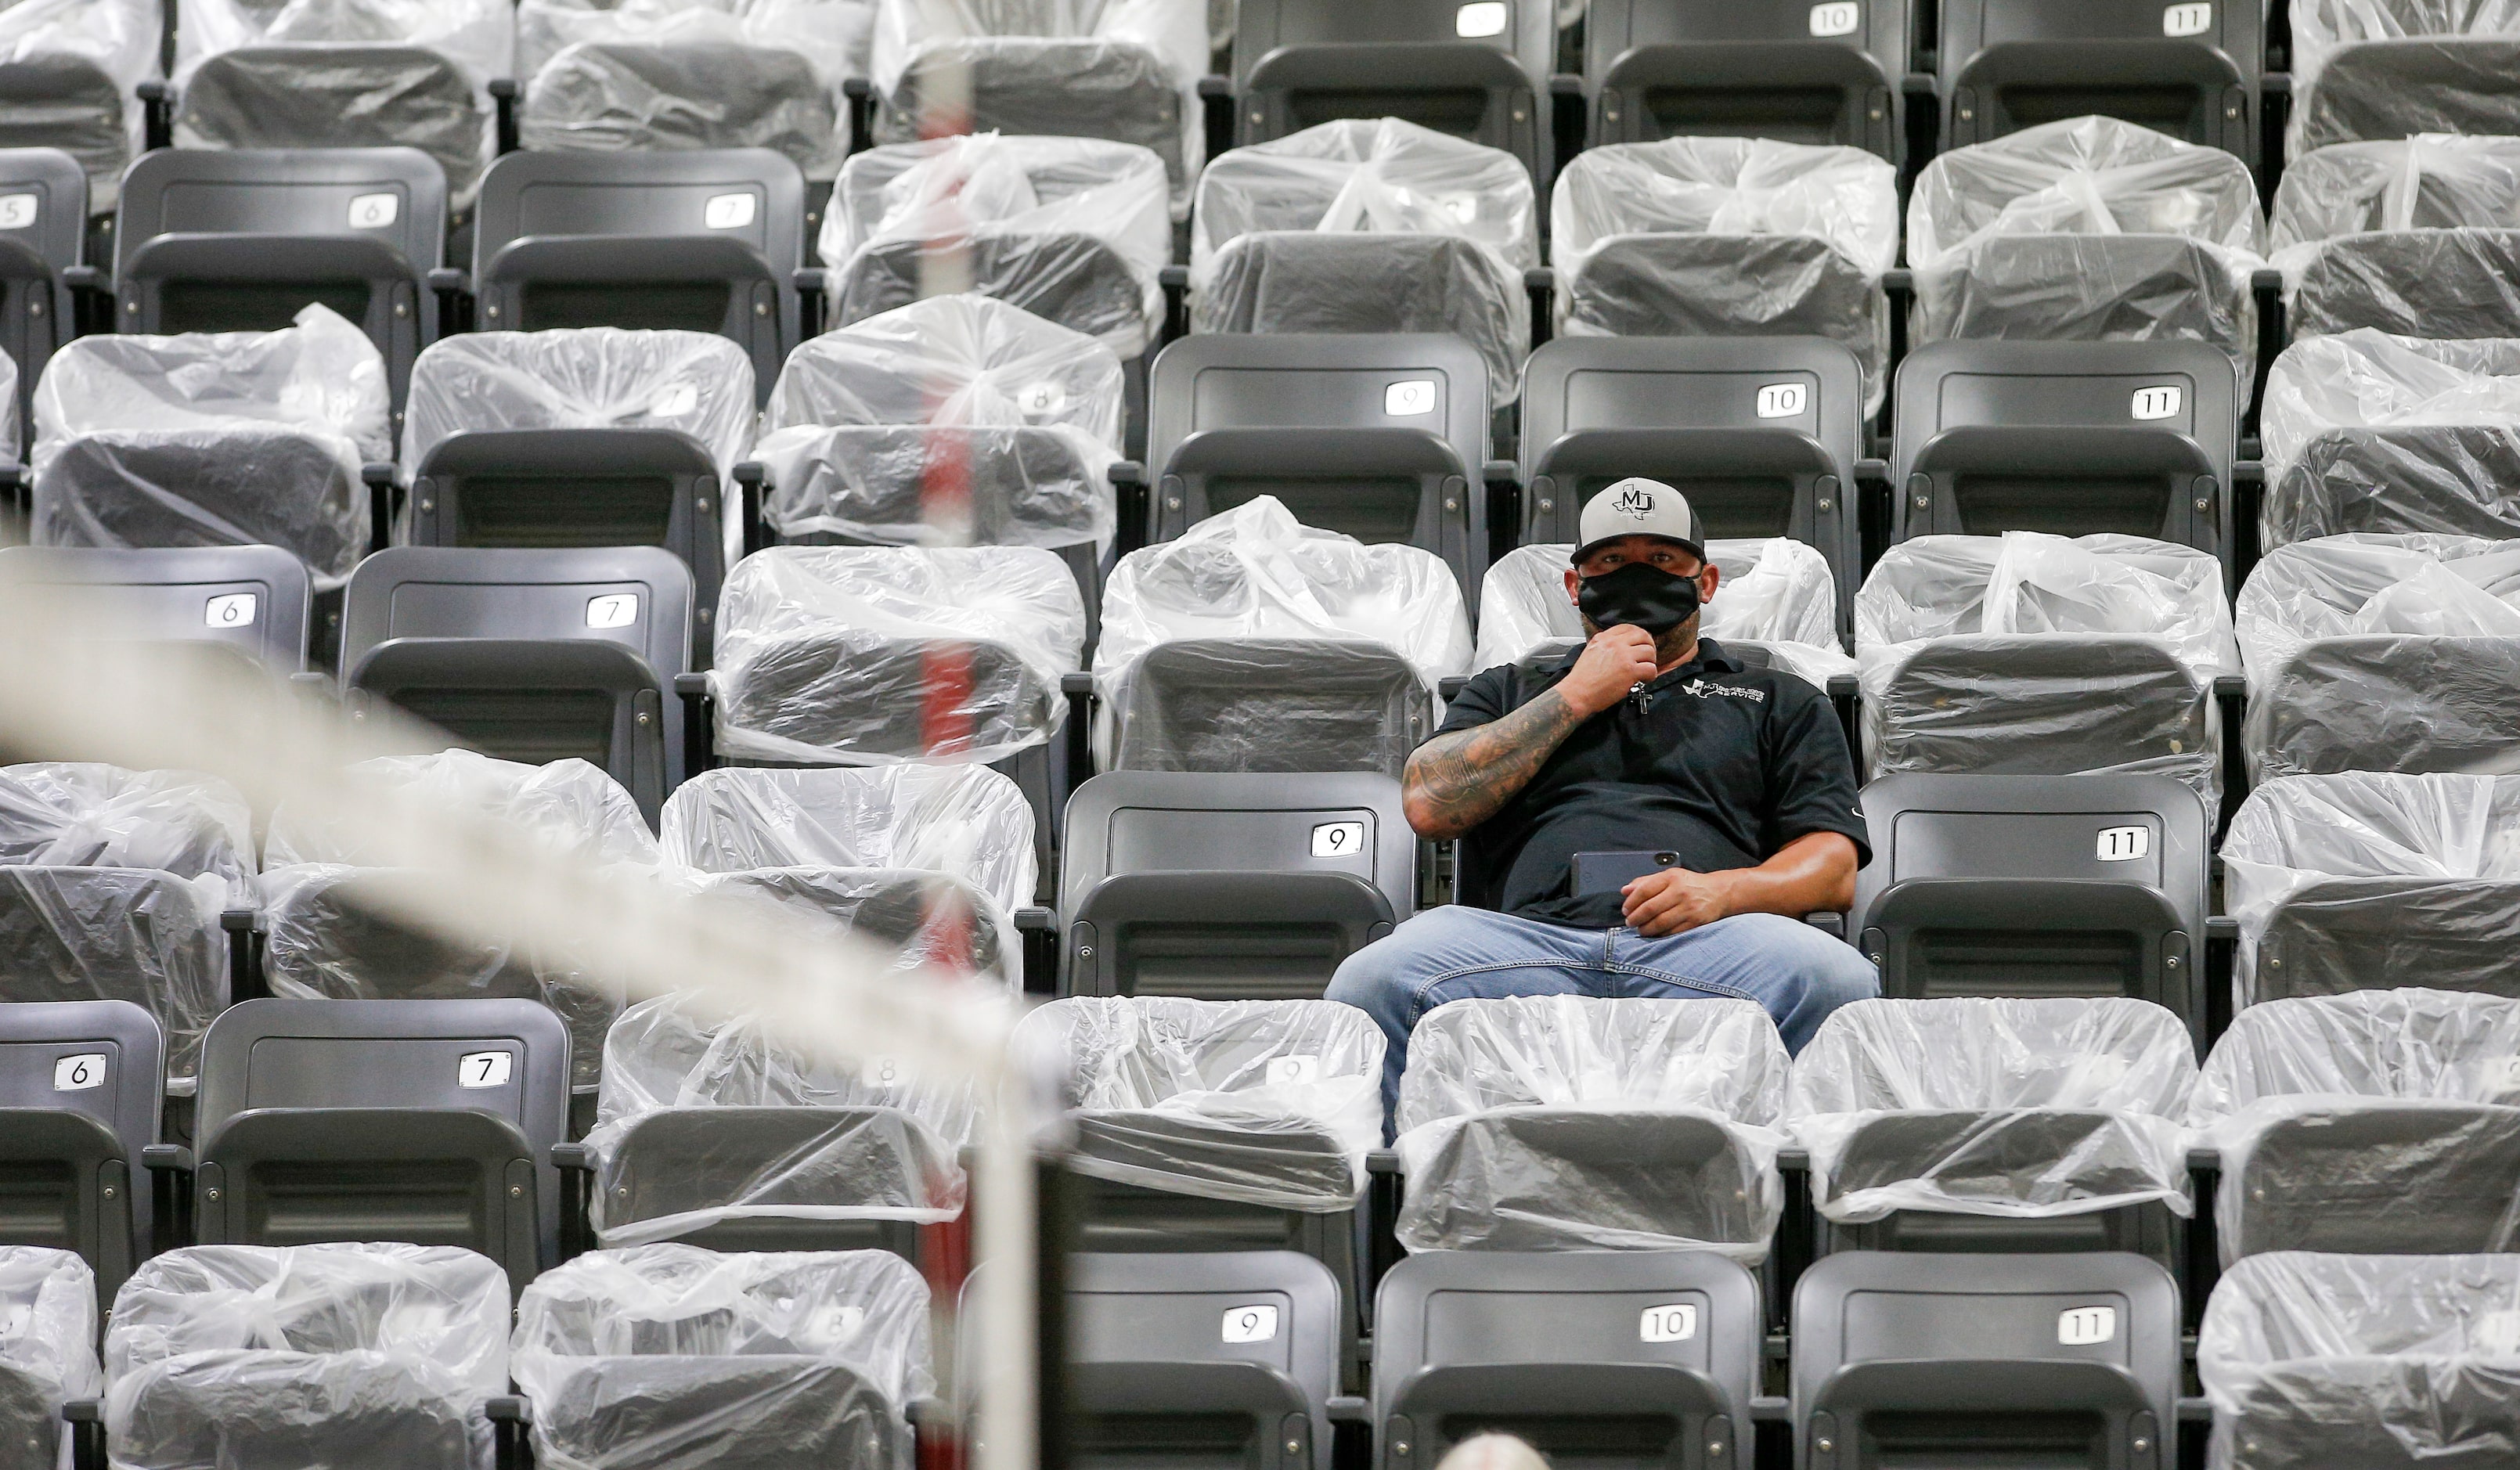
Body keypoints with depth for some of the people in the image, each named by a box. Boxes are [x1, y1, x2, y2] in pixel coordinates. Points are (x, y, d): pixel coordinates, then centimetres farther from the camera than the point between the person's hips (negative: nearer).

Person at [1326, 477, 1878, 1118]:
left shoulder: (1781, 703, 31)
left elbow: (1834, 869, 17)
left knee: (1836, 983, -38)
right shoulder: (1507, 691, 35)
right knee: (1372, 983, -34)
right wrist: (1577, 698, 16)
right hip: (1531, 937, 1)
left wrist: (1722, 891, -6)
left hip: (1702, 942, -1)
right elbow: (1430, 804, 15)